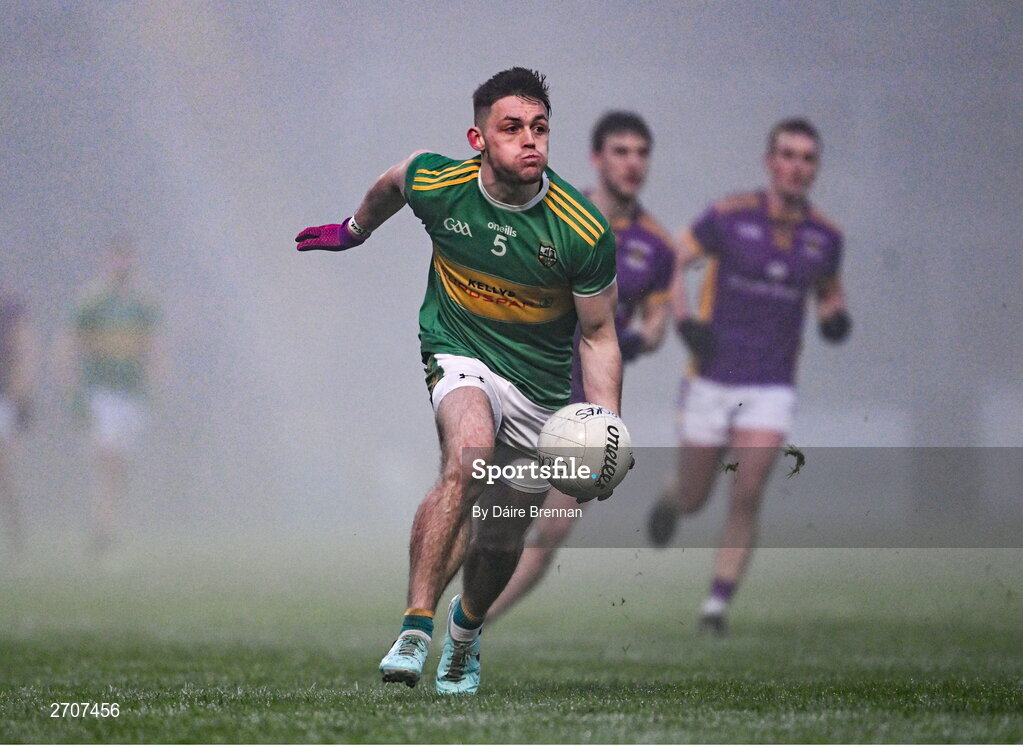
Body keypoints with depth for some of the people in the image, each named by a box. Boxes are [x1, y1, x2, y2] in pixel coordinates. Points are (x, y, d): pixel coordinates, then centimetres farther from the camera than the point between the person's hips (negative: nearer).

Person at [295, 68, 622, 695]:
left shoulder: (585, 232, -19)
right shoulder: (436, 184, -16)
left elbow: (598, 335, -7)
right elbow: (393, 183, 11)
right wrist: (356, 230, 29)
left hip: (543, 384, 1)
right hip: (460, 357, -1)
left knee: (503, 541, 9)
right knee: (469, 453, -33)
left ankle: (466, 627, 45)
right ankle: (415, 629, -35)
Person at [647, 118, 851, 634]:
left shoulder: (825, 236, 2)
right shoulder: (730, 216, -8)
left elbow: (828, 289, 20)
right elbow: (671, 263, 0)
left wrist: (834, 315, -2)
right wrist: (684, 319, -14)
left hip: (771, 387, 1)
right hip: (713, 379, -1)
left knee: (747, 496, -14)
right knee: (694, 498, 8)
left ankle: (717, 605, -5)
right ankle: (670, 503, 46)